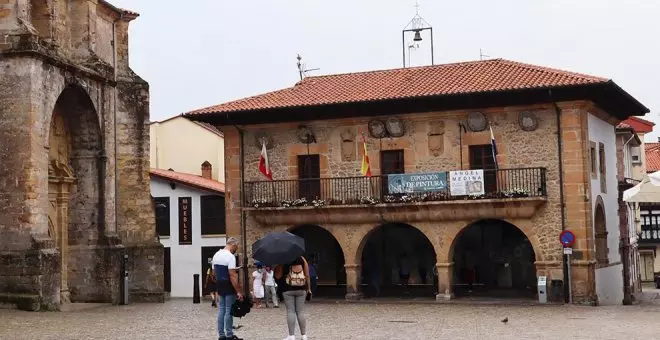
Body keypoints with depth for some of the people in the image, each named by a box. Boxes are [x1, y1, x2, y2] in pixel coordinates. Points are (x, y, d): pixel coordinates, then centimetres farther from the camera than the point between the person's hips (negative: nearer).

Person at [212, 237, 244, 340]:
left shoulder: (216, 255, 11)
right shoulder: (230, 256, -16)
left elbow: (214, 272, 16)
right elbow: (232, 275, -21)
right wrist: (238, 291, -20)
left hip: (219, 285, 8)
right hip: (228, 286, -8)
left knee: (221, 310, 11)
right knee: (229, 310, -2)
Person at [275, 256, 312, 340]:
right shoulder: (302, 259, 6)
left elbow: (278, 276, -5)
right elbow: (307, 275, 5)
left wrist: (276, 268, 10)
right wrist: (309, 289, 11)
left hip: (288, 290, -2)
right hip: (301, 289, 3)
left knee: (290, 311, -1)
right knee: (301, 311, 6)